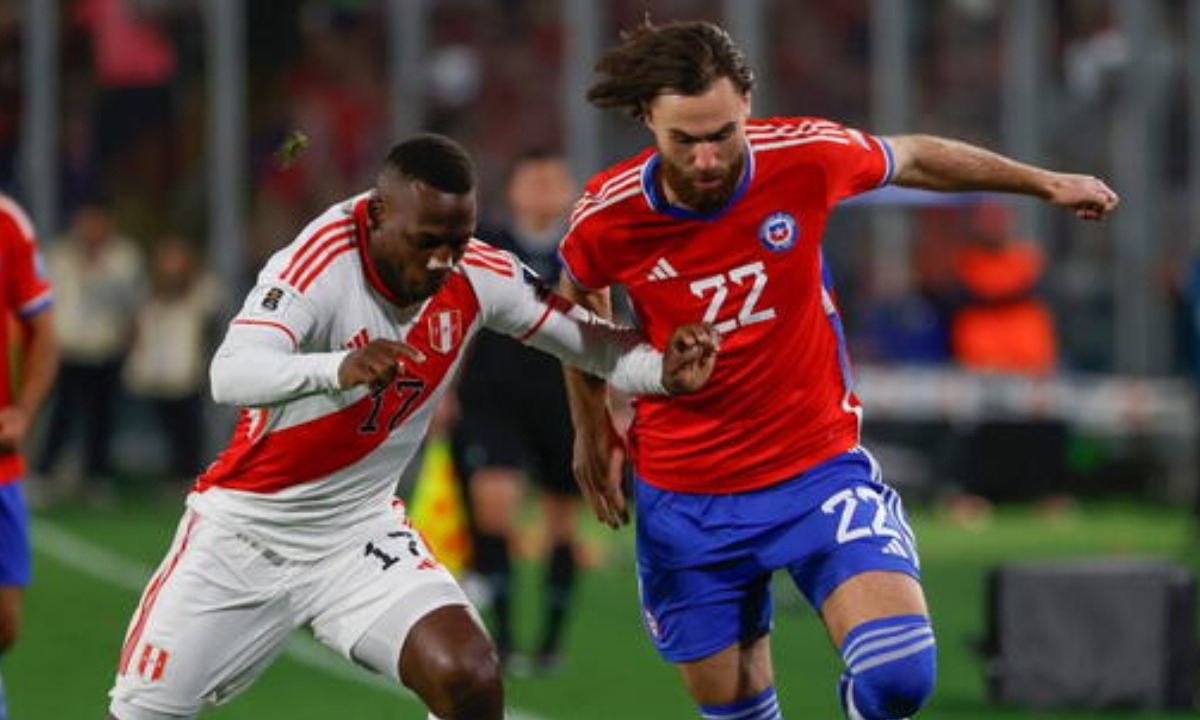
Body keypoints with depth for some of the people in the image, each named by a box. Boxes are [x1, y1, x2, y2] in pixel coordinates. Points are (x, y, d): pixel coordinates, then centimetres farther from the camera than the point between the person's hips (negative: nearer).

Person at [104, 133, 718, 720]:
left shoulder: (479, 277, -11)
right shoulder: (323, 262, -26)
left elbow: (589, 343, 1)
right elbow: (229, 376, -41)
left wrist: (663, 371, -21)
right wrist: (339, 368, -60)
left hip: (360, 534, 3)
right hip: (243, 530, -3)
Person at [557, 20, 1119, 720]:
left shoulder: (804, 157, -16)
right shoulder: (606, 217, -15)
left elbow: (914, 158, 7)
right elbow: (579, 300, 11)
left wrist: (1046, 183, 17)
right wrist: (593, 430, 18)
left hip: (819, 466, -1)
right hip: (684, 497, 1)